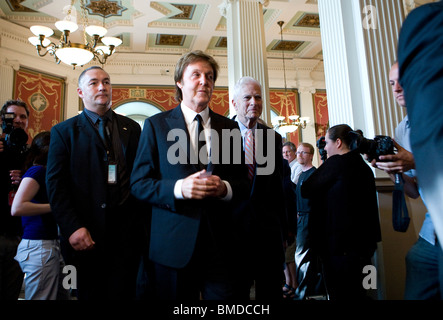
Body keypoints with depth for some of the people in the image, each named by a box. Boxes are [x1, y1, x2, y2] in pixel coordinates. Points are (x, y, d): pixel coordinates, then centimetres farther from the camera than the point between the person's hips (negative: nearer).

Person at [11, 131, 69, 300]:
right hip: (39, 247, -9)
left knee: (61, 296, 14)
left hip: (50, 245, 9)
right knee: (43, 297, 1)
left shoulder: (44, 172, 14)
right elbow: (17, 208, -22)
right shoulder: (37, 171, -11)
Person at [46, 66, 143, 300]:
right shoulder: (63, 131, 5)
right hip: (87, 236, -1)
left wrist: (144, 221, -1)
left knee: (123, 292, 7)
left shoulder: (132, 128, 11)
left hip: (127, 230, 2)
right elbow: (55, 184, -3)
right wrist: (73, 228, -13)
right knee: (91, 293, 10)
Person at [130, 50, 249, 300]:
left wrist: (225, 188, -13)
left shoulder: (229, 127, 9)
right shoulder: (156, 125, 2)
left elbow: (243, 181, 10)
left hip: (220, 242, 2)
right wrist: (178, 188, -18)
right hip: (173, 244, -1)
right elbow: (139, 183, -1)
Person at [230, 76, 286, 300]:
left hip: (269, 229, 3)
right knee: (234, 292, 10)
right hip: (233, 228, -3)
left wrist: (283, 230, 10)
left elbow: (278, 187, 11)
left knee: (271, 292, 13)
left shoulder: (274, 138, 10)